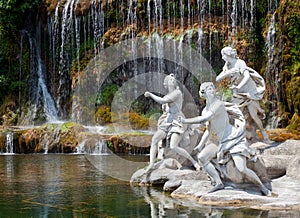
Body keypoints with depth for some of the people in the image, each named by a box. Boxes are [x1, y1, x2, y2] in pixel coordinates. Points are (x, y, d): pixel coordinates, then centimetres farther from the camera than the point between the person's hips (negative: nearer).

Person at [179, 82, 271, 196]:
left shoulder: (218, 104, -18)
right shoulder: (205, 110, 9)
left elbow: (204, 119, -30)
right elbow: (208, 131, 19)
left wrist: (185, 121, -20)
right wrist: (200, 146, 15)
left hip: (234, 139, -9)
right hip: (222, 143, 9)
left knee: (242, 169, -19)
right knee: (202, 157, -5)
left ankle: (263, 188, 1)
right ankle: (219, 183, -4)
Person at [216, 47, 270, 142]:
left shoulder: (240, 63, -15)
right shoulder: (227, 67, 4)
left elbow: (247, 76, -29)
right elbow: (217, 79, -4)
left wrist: (238, 87, -42)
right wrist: (228, 73, -20)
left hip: (249, 92, -6)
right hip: (238, 94, 6)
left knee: (253, 116, -7)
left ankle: (263, 133, 15)